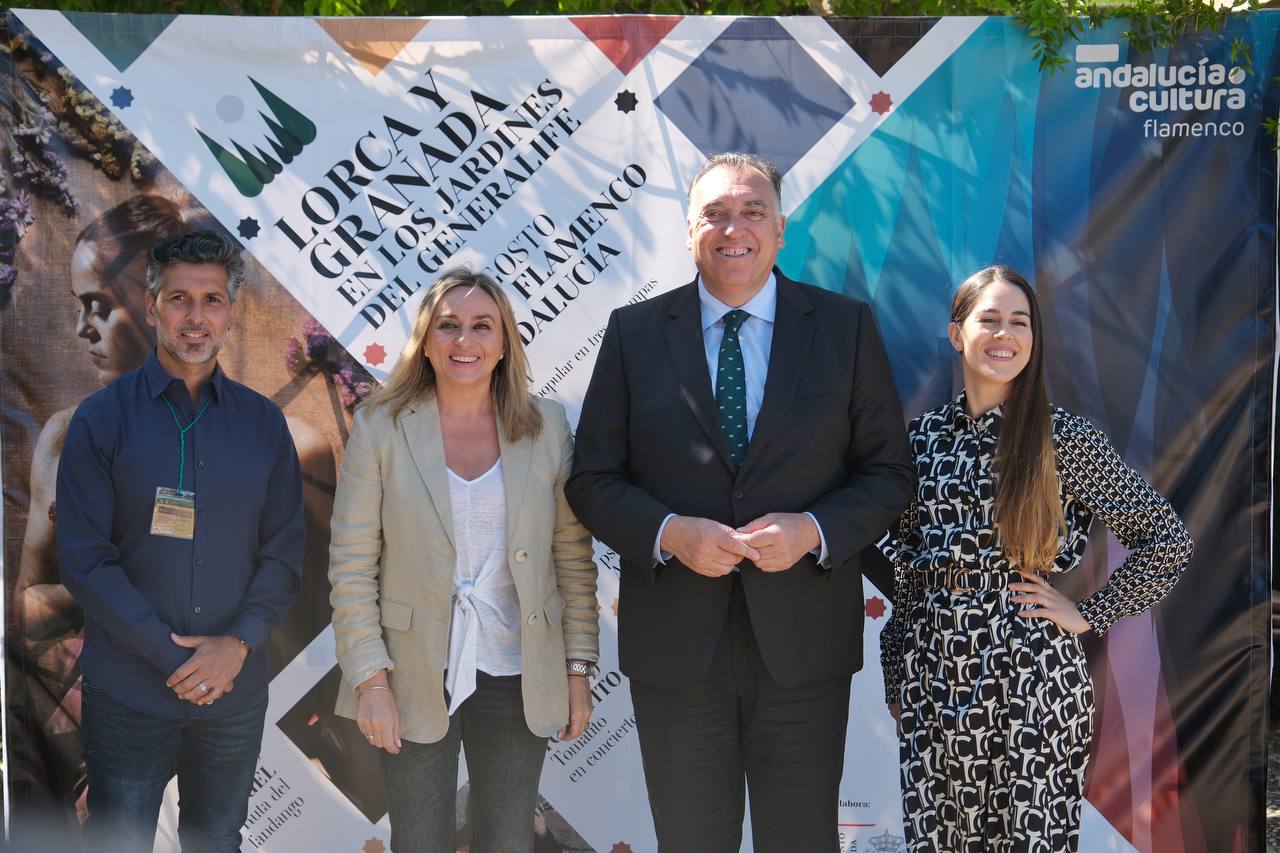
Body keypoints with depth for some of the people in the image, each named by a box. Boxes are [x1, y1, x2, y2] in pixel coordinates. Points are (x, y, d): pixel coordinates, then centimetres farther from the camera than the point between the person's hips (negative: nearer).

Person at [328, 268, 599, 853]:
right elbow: (351, 566, -4)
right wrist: (369, 679, -9)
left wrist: (578, 668, 2)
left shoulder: (546, 427, 1)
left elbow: (572, 558, 4)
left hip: (518, 682, 2)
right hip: (416, 682, -1)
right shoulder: (380, 427, -4)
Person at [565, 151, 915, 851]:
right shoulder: (634, 332, 2)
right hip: (674, 644, 1)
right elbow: (593, 480, 2)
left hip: (803, 642, 0)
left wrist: (814, 530, -15)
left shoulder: (846, 328, 2)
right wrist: (669, 532, -16)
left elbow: (888, 472, 3)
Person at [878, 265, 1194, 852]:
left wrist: (1089, 615, -4)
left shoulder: (1063, 438, -4)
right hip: (933, 675, 3)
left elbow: (1166, 541, -1)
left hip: (1032, 678, -3)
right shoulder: (923, 435, 6)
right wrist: (895, 673, 14)